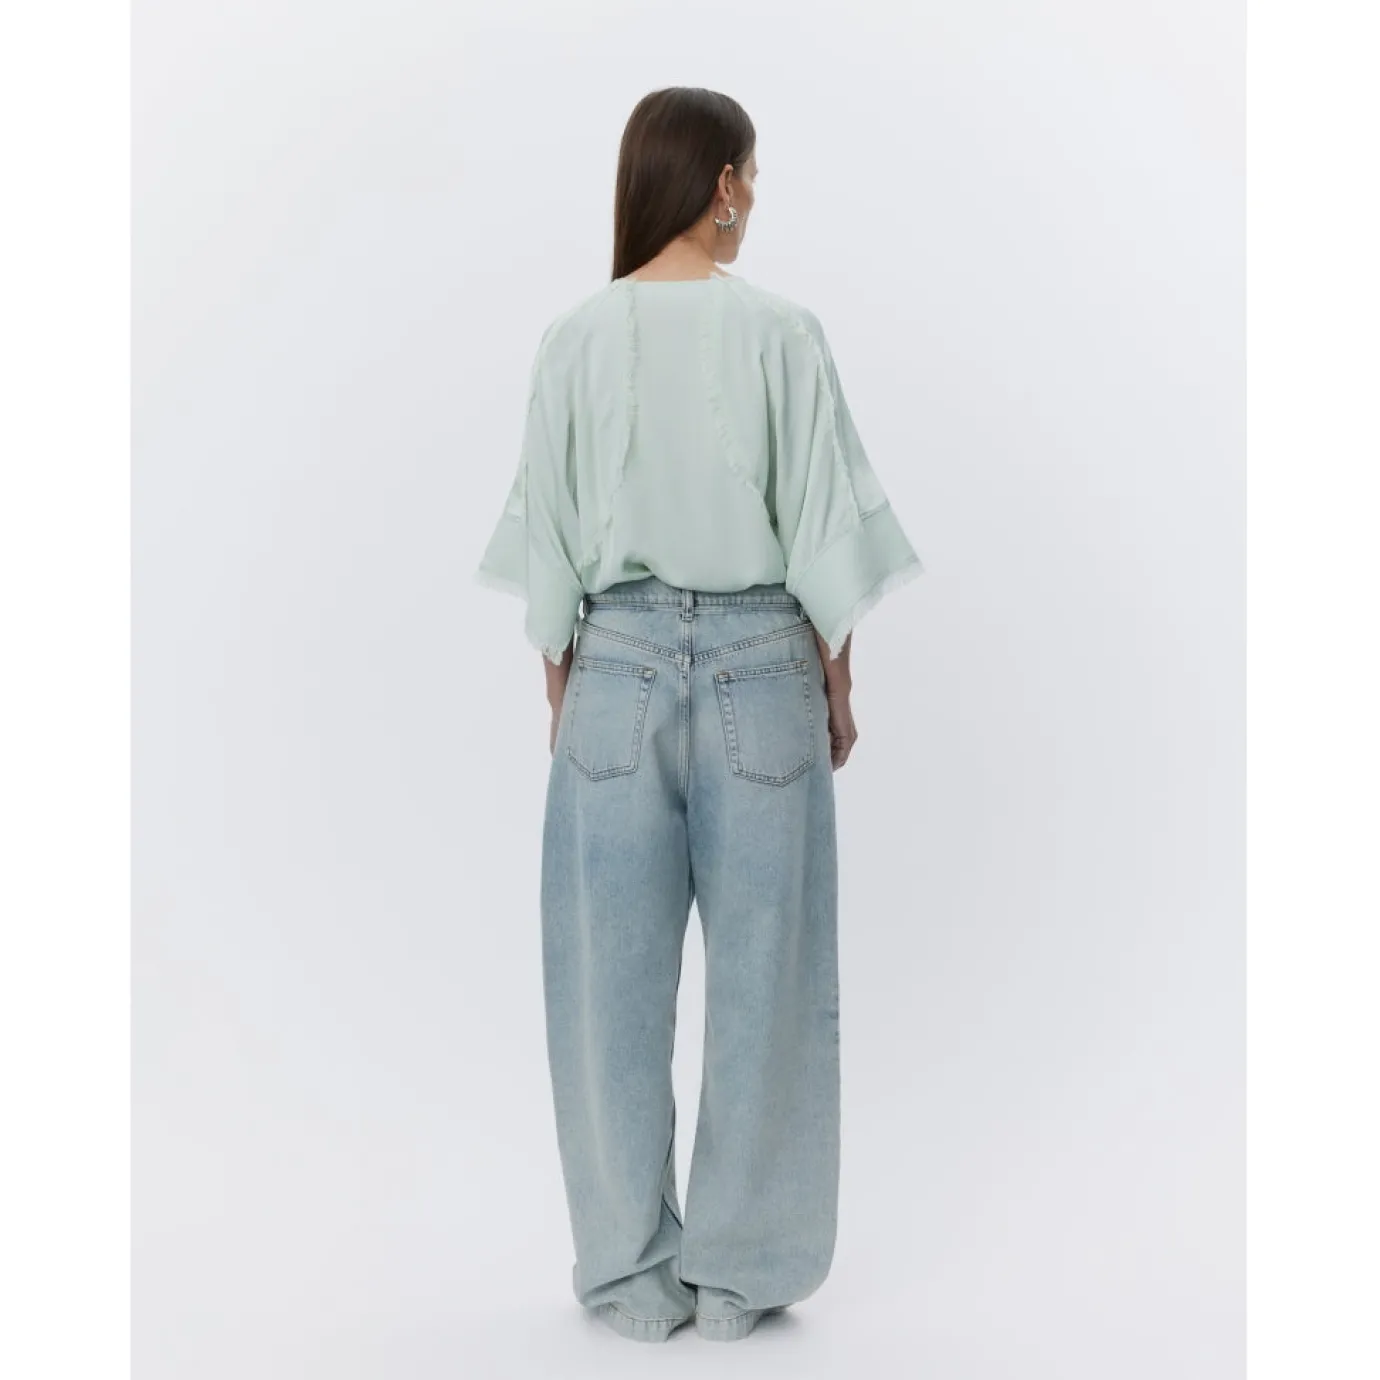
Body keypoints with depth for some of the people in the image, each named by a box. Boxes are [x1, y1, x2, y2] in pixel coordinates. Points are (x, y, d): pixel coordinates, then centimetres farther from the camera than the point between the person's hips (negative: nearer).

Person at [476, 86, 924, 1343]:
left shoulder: (579, 337, -2)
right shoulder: (783, 331, -6)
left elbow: (549, 540, 1)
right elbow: (829, 535, -4)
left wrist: (561, 693, 12)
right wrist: (838, 690, 7)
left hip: (618, 665, 1)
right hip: (760, 667, -1)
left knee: (615, 975, 9)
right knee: (763, 969, 8)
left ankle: (634, 1272, 18)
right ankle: (739, 1270, 17)